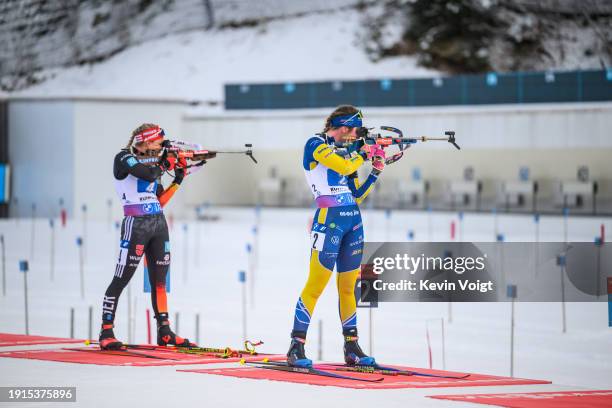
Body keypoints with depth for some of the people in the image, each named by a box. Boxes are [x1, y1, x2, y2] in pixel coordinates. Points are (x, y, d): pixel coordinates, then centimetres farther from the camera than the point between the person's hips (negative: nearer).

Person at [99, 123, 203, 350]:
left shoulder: (151, 163, 16)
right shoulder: (124, 158, -4)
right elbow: (147, 174, -22)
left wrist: (178, 180, 9)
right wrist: (164, 164, -4)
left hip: (159, 224, 8)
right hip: (136, 225, -8)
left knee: (159, 280, 11)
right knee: (120, 280, -5)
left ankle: (164, 331, 18)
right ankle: (106, 332, -3)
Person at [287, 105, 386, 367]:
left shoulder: (346, 152, 19)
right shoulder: (316, 145, -3)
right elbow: (344, 166, -19)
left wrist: (376, 170, 11)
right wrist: (364, 154, -1)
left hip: (353, 221, 8)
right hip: (329, 217, -8)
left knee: (348, 287, 11)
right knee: (317, 283, -10)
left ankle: (352, 348, 15)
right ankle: (296, 347, -8)